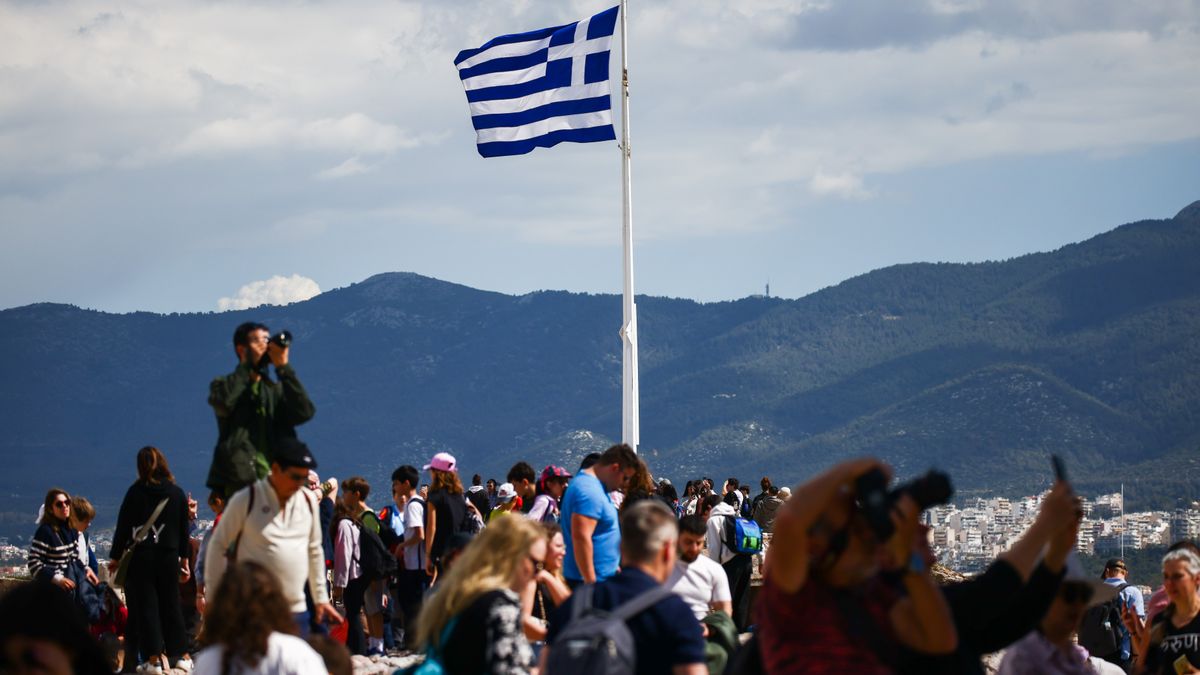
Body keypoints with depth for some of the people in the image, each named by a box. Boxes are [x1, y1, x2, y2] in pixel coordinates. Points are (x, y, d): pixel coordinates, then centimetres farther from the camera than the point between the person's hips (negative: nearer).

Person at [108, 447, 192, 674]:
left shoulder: (135, 492, -6)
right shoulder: (177, 493, 3)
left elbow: (123, 526, -5)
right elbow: (183, 529, 8)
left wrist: (116, 557, 2)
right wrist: (184, 558, 16)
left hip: (141, 556, -3)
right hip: (169, 557, 3)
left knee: (145, 606, 1)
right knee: (171, 604, 12)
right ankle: (181, 655, 16)